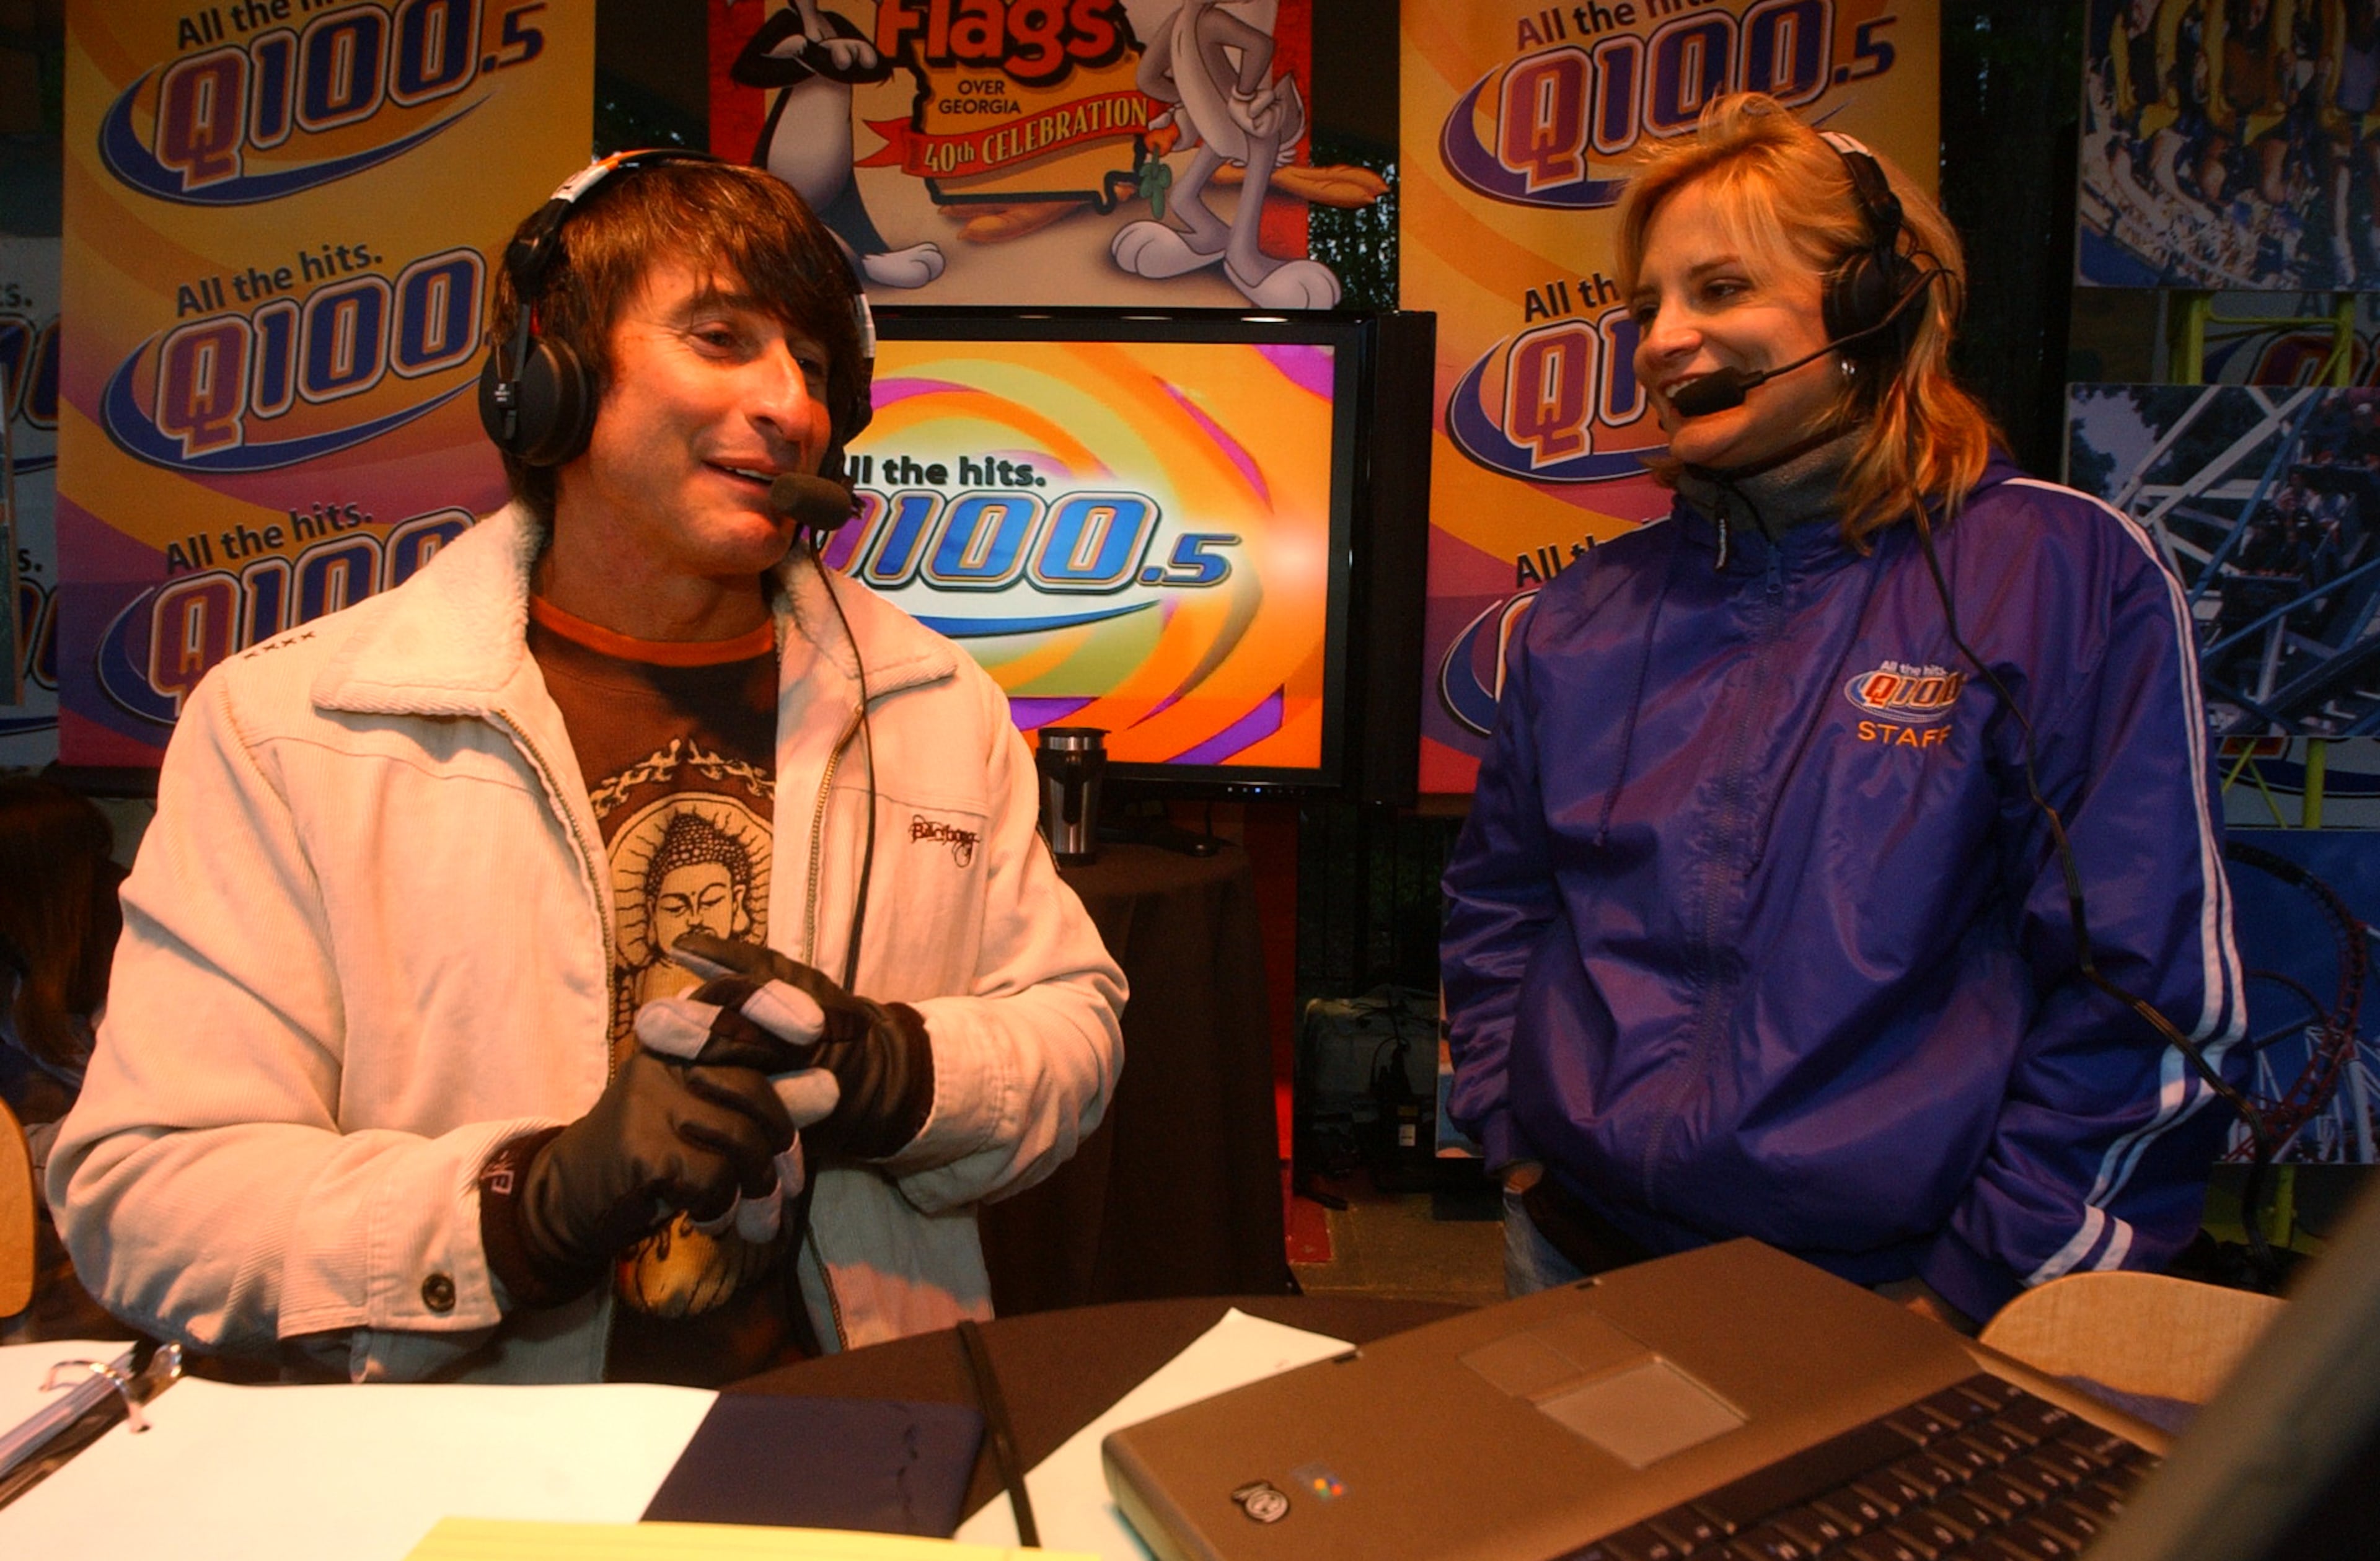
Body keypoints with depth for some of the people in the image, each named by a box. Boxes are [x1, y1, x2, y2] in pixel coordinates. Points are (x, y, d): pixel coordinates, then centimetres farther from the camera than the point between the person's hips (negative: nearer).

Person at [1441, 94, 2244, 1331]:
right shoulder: (1593, 609, 5)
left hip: (1882, 1296, -3)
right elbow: (1494, 908, 13)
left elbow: (2148, 988, -9)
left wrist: (1969, 1291, -11)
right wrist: (1520, 1149, 3)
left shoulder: (2061, 571, -7)